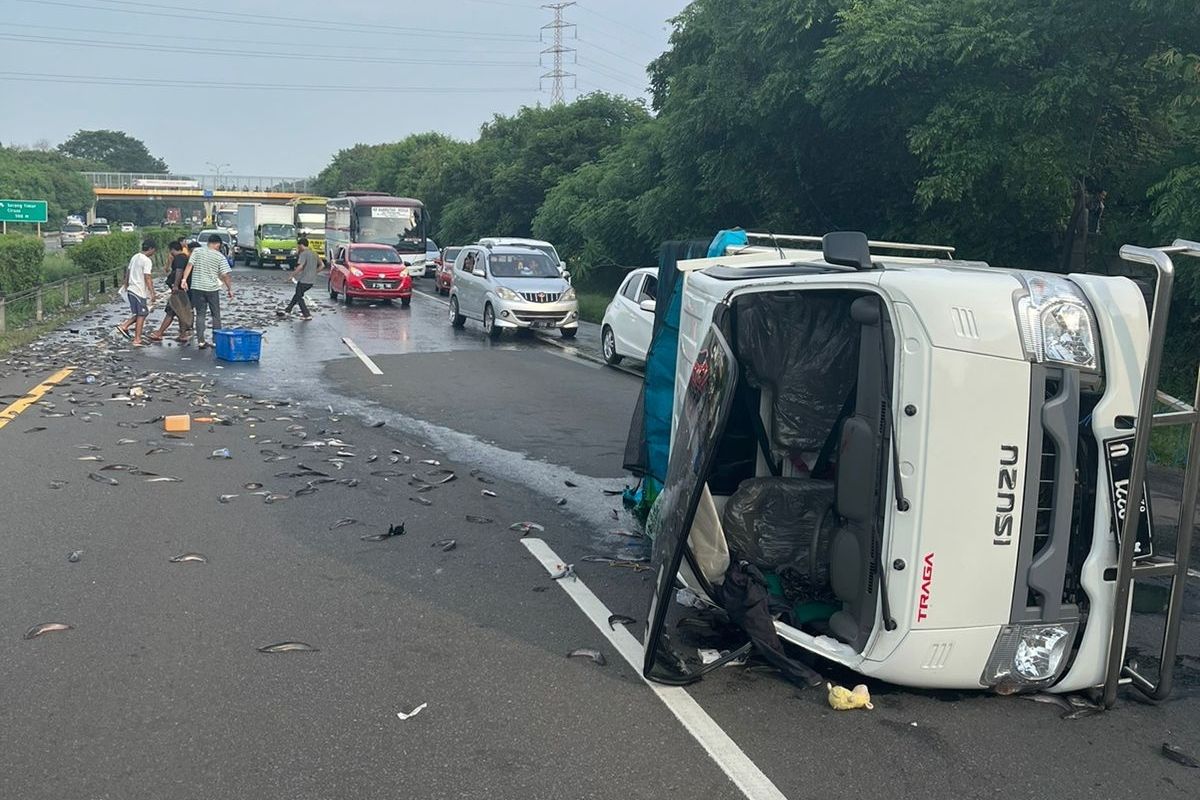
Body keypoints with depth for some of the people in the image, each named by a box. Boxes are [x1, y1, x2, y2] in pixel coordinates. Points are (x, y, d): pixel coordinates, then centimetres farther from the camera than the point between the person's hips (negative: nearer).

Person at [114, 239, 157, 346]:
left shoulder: (135, 257, 12)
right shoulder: (147, 261, -14)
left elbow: (127, 272, 19)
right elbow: (147, 278, -20)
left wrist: (126, 286, 30)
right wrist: (152, 293, -19)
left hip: (131, 289, 8)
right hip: (140, 292, -8)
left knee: (139, 314, 19)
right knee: (141, 315, 1)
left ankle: (124, 326, 7)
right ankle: (137, 340, 3)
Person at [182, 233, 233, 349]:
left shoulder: (197, 251, 2)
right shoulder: (220, 257, -2)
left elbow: (189, 265, -7)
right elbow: (225, 275, -3)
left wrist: (184, 279, -8)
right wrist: (230, 289, 6)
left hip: (197, 287, 2)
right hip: (212, 289, -2)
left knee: (200, 315, 7)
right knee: (216, 315, 11)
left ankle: (201, 341, 3)